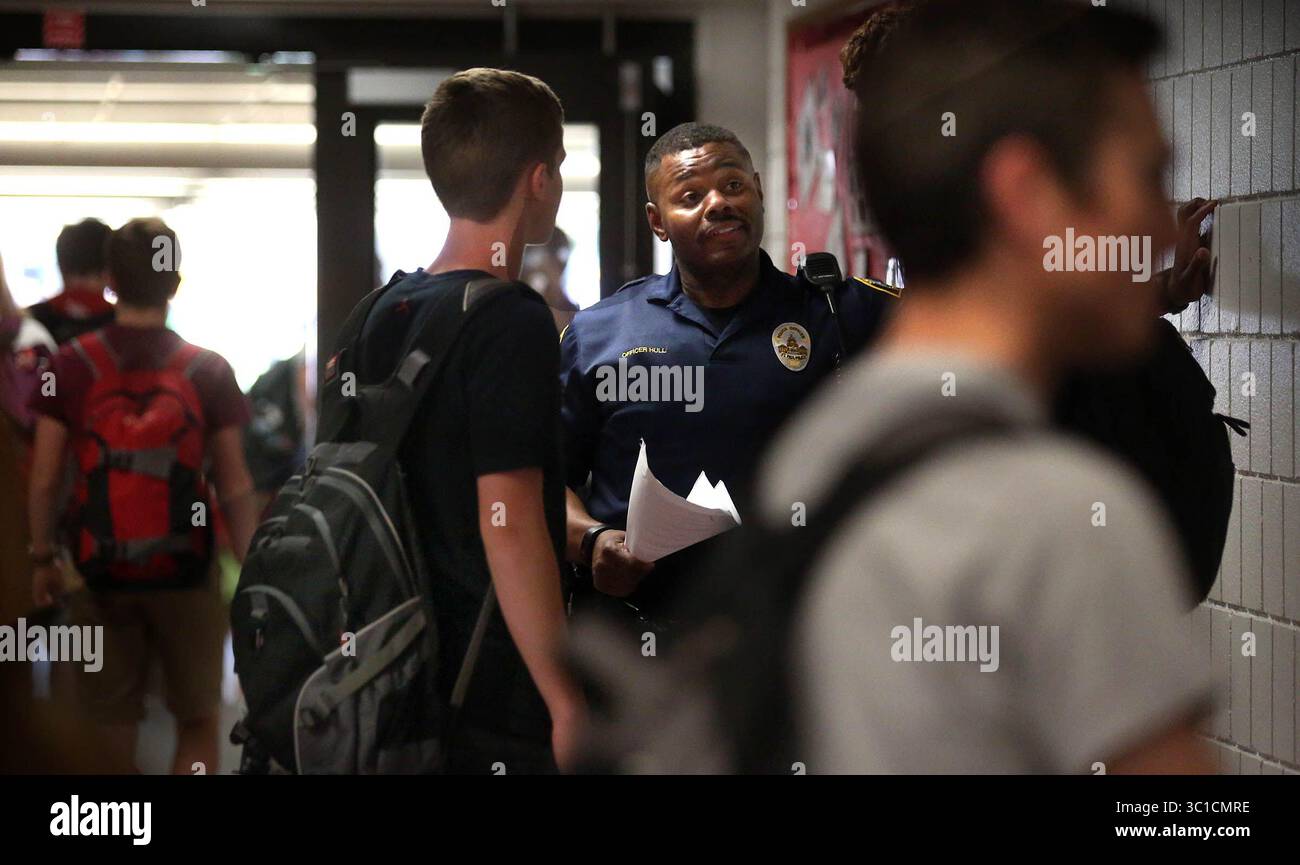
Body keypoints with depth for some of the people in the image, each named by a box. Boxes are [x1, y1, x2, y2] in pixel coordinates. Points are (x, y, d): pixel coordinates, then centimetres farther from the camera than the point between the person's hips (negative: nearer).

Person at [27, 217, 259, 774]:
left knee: (110, 730, 10)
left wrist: (42, 558, 8)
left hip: (100, 574, 1)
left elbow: (43, 478, -4)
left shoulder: (71, 365, -6)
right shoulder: (209, 372, -6)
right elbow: (235, 489, -4)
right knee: (198, 725, 12)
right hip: (185, 573, -1)